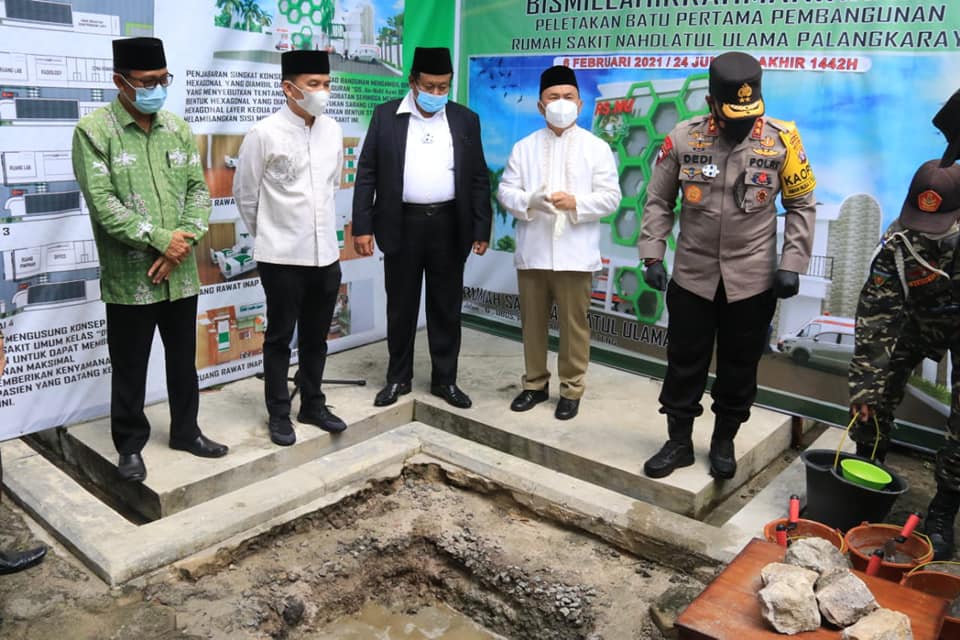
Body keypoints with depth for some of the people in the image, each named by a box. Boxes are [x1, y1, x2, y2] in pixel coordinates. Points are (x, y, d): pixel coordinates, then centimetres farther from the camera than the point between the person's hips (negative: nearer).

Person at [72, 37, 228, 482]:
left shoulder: (178, 129, 7)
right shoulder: (93, 130, -8)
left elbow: (199, 189, 5)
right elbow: (102, 203, -15)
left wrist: (182, 243, -9)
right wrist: (160, 240, -18)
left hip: (181, 273, 5)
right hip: (130, 277, -4)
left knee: (183, 359, 16)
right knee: (130, 368, 8)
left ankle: (185, 431, 33)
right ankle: (130, 446, 25)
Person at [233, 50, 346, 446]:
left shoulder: (333, 131, 4)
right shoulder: (265, 134, -11)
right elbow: (244, 193, -2)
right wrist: (266, 234, 8)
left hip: (326, 253, 5)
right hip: (282, 255, -4)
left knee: (316, 337, 15)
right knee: (279, 337, 9)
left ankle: (313, 405, 30)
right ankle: (279, 413, 21)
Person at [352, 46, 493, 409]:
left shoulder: (465, 120, 6)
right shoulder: (386, 116, 2)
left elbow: (479, 178, 6)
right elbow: (367, 173, 0)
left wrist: (482, 229, 1)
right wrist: (362, 226, -6)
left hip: (449, 226, 1)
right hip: (402, 224, -1)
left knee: (446, 307, 8)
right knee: (401, 306, 8)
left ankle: (445, 379, 20)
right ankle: (398, 377, 22)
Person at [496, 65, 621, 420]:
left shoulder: (596, 148, 3)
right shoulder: (524, 147, 9)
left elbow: (610, 197, -2)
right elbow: (505, 191, 4)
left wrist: (576, 203, -19)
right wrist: (530, 201, -16)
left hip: (574, 254, -2)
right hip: (532, 252, 3)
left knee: (574, 325, 3)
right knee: (532, 323, 12)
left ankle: (571, 389, 17)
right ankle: (535, 384, 26)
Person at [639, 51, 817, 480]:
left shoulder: (781, 139, -5)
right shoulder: (682, 138, -5)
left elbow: (802, 205, 2)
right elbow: (658, 202, 3)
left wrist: (792, 264, -5)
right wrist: (652, 254, -4)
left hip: (753, 280, 0)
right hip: (691, 276, 1)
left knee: (739, 367, 11)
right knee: (684, 363, 9)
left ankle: (724, 442, 30)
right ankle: (679, 442, 26)